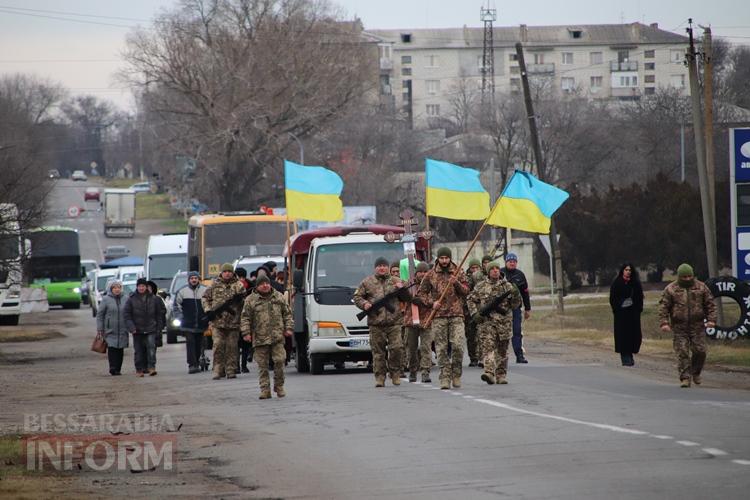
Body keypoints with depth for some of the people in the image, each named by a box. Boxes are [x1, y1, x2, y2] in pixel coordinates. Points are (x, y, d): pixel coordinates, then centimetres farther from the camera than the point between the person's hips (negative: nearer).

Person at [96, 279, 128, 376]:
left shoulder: (124, 300, 8)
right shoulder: (106, 299, -2)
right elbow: (99, 314, -1)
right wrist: (99, 329, -7)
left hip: (122, 330, 3)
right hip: (110, 330, -3)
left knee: (120, 349, 4)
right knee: (112, 348, -13)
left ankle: (118, 369, 10)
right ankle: (113, 368, -15)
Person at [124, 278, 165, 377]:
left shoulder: (153, 298, 4)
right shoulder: (132, 299, 1)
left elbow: (159, 314, 10)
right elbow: (126, 314, 0)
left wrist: (159, 328, 6)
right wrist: (131, 327, -11)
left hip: (151, 329, 0)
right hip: (137, 330, 0)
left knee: (151, 347, -14)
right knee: (138, 350, 4)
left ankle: (151, 367, -15)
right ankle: (139, 369, 11)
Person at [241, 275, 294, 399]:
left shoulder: (279, 297, 11)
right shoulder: (250, 300, 4)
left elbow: (287, 314, 16)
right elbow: (245, 318, 3)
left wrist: (288, 328, 6)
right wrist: (246, 332, -5)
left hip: (277, 337, 1)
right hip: (260, 338, -1)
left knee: (279, 361, -6)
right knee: (262, 365, 0)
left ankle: (279, 386, 12)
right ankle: (265, 390, 5)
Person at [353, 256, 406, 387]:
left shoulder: (395, 282, 14)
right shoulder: (367, 282, 10)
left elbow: (407, 298, 15)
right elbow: (357, 297, 14)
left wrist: (402, 289, -5)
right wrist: (364, 304, -5)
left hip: (394, 322, 0)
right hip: (376, 323, 0)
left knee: (397, 348, -8)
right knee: (378, 351, 0)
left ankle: (395, 373, 9)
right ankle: (380, 377, 5)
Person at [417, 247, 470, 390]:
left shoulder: (458, 272, 9)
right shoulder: (431, 274, 7)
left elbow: (466, 291, 6)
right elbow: (421, 293, 11)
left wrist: (456, 283, -12)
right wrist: (432, 302, -5)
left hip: (456, 315, 0)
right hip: (439, 316, 0)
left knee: (458, 345, -10)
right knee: (441, 349, -1)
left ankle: (456, 374, 6)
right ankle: (445, 377, 3)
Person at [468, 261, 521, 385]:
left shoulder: (507, 286, 8)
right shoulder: (481, 286, 6)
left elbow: (515, 305, 7)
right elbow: (471, 300, 12)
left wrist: (516, 295, -13)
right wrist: (475, 314, -2)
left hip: (504, 322, 2)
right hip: (486, 321, -2)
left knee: (502, 350, 8)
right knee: (488, 347, -16)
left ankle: (501, 375, 17)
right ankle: (489, 373, -27)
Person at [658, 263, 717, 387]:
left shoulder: (701, 287, 6)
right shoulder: (670, 289, 1)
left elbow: (710, 304, 7)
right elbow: (663, 307, -1)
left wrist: (711, 319, -4)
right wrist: (664, 322, -12)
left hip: (697, 326, 1)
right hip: (679, 328, -1)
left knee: (699, 351, -2)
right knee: (682, 353, -7)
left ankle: (696, 373, 21)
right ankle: (685, 378, -5)